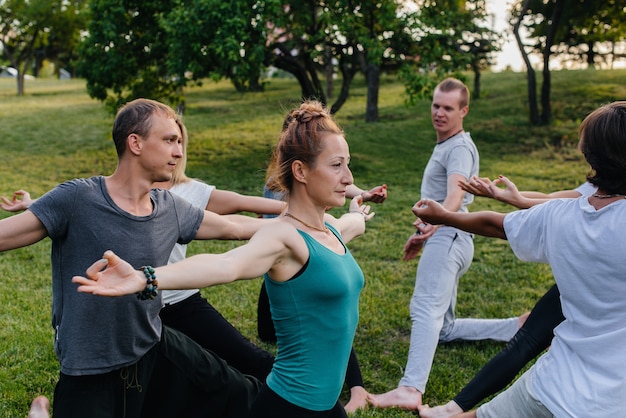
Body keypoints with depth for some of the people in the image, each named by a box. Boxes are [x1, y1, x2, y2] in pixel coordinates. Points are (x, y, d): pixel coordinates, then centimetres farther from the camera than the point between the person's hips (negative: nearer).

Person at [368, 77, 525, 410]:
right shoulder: (444, 146, 23)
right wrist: (422, 234, 34)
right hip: (443, 237, 11)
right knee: (444, 327, 17)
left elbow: (456, 192, -28)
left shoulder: (459, 148, -8)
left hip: (448, 236, -11)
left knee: (426, 309, -31)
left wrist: (437, 221, -44)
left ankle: (410, 390, -47)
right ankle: (518, 328, 20)